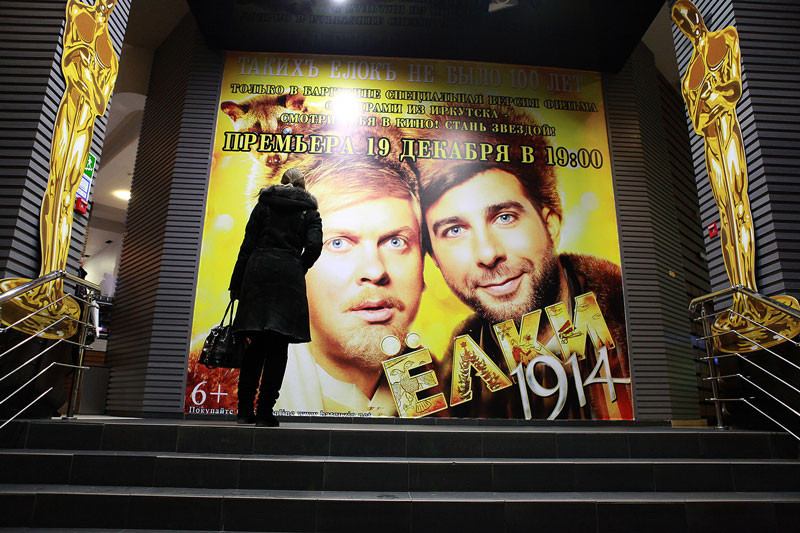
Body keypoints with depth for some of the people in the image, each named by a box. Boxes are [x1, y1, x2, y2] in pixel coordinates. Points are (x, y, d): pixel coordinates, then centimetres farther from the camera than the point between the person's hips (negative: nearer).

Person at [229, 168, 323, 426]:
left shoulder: (265, 203, 14)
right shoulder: (309, 211, 11)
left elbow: (248, 243, 7)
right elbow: (314, 245, -5)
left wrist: (237, 284, 7)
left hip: (258, 270, 2)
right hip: (289, 274, -2)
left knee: (255, 344, 7)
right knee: (277, 346, 1)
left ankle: (245, 410, 8)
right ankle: (264, 412, 1)